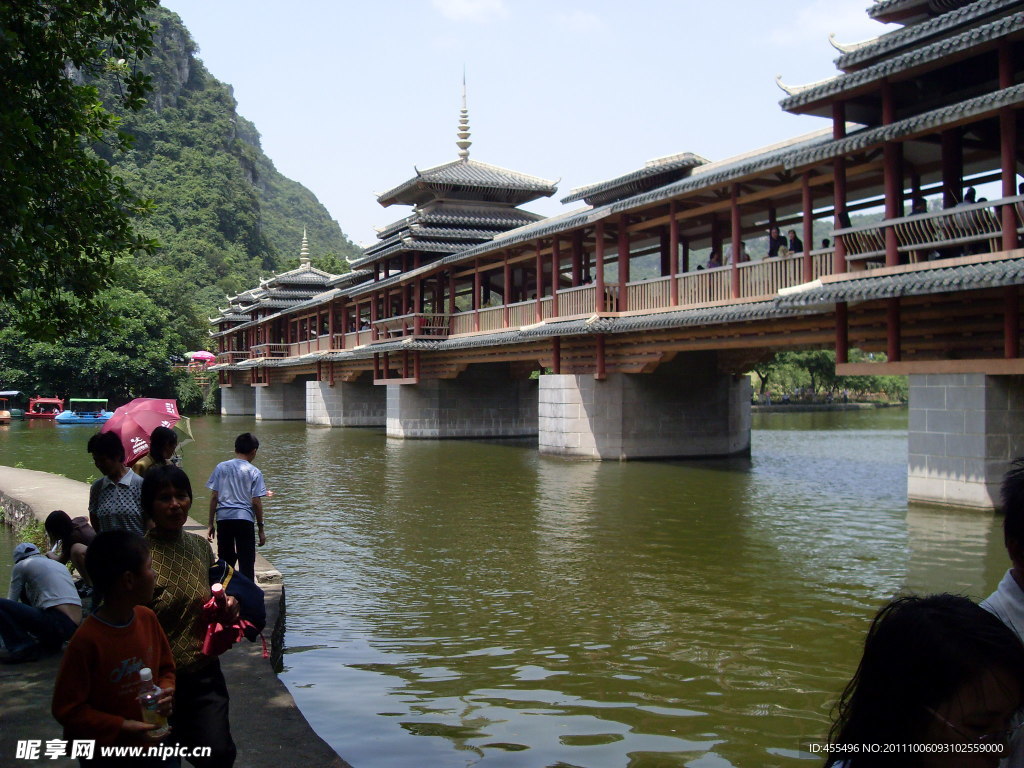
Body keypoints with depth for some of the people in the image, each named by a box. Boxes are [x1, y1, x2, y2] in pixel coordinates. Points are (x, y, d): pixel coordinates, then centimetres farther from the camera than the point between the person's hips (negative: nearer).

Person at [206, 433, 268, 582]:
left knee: (225, 560, 13)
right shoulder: (254, 472, -1)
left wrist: (211, 524, 9)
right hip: (244, 519, -3)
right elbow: (256, 502, -3)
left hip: (223, 518, 3)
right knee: (246, 562, 2)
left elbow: (214, 497, 4)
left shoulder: (221, 467, 6)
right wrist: (261, 529, 4)